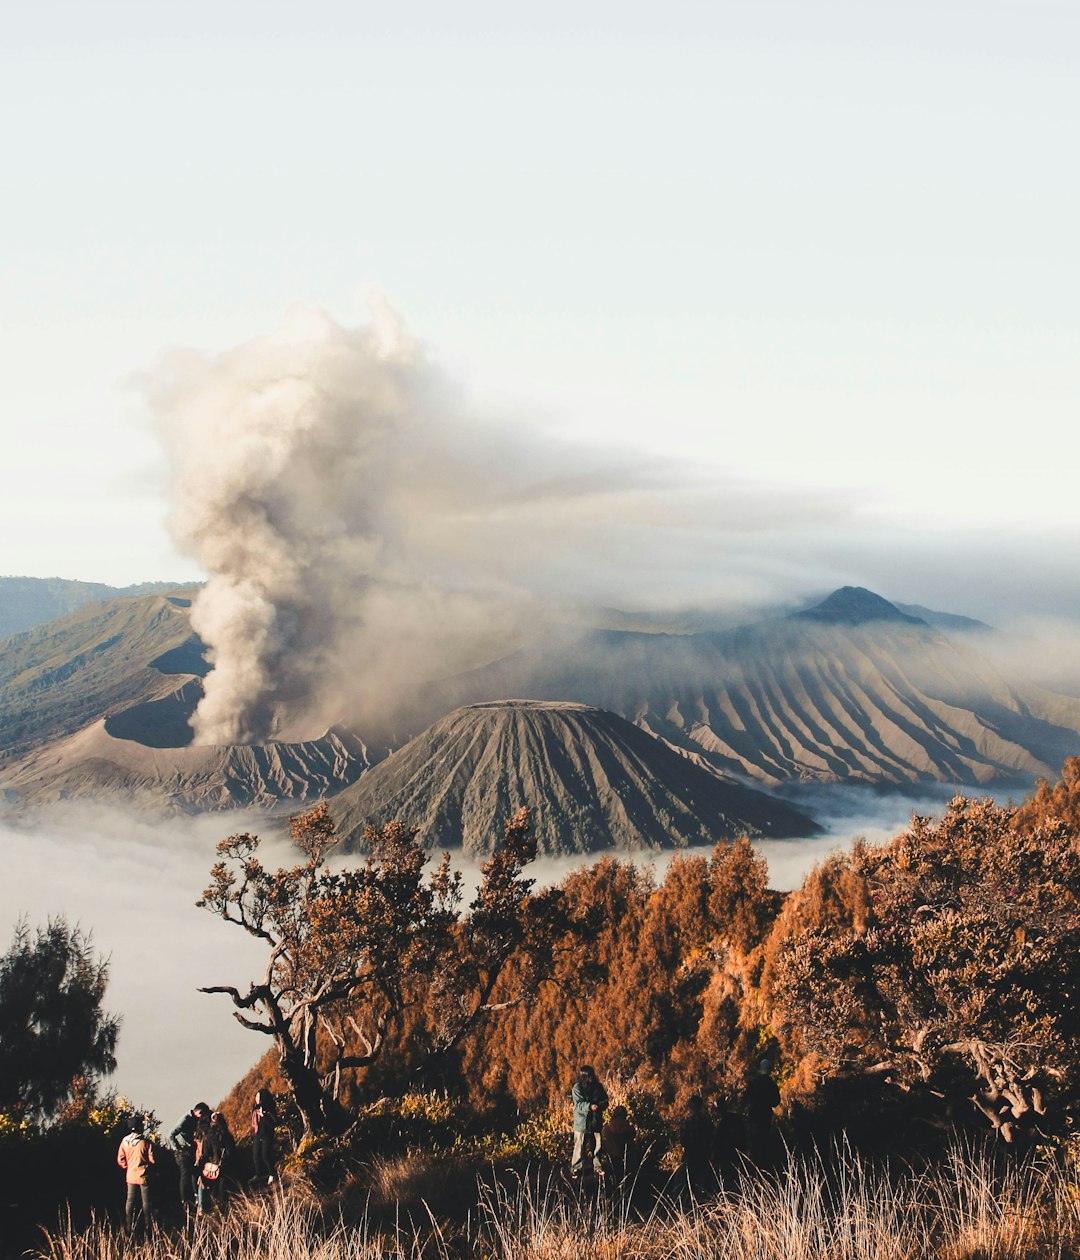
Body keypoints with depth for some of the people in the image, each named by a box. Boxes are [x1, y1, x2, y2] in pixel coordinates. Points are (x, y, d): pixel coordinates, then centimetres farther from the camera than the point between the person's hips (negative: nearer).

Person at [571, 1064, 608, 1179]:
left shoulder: (598, 1087, 5)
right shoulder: (577, 1088, -8)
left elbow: (605, 1101, 4)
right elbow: (578, 1105, -17)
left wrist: (599, 1106, -18)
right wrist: (590, 1106, -33)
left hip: (596, 1121, 4)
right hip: (582, 1122, -4)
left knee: (597, 1146, 11)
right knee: (580, 1146, 0)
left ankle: (597, 1167, 26)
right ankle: (576, 1168, 12)